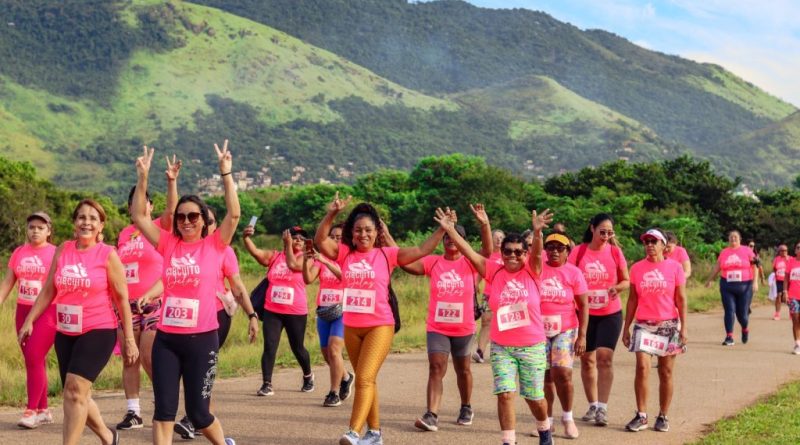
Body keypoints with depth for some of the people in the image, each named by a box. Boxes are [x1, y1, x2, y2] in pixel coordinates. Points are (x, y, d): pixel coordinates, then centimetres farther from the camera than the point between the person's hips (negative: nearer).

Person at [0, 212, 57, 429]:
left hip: (47, 313, -5)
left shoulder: (55, 253, -4)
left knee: (34, 358, -13)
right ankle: (43, 410, 15)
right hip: (23, 311, 5)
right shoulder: (19, 253, 8)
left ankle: (31, 410, -7)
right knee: (33, 360, 7)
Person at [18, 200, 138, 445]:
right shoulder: (62, 250, 5)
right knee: (77, 394, 12)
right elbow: (48, 290, 12)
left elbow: (122, 298, -4)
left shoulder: (108, 254, -7)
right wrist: (29, 320, 9)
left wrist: (129, 338, -5)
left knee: (75, 389, -18)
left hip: (99, 331, -5)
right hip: (65, 333, 5)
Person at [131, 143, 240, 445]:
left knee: (197, 412, 5)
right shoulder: (168, 245, 6)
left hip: (202, 339, -3)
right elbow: (138, 216, 3)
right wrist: (143, 177, -7)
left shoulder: (215, 245, -1)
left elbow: (234, 214, -13)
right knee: (164, 409, 0)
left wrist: (226, 173, -16)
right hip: (166, 339, 3)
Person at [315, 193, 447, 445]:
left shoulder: (386, 255, -2)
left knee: (365, 378, -16)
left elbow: (422, 250, -3)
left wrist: (442, 229, -9)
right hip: (351, 327, 4)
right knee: (365, 380, 15)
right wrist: (331, 214, -22)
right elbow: (320, 240, -10)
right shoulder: (345, 253, 3)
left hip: (380, 326, -4)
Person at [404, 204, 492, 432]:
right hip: (436, 327, 0)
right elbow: (407, 264, -12)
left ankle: (466, 408, 36)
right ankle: (431, 415, -19)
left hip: (463, 328, 0)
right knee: (436, 368, -12)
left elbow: (488, 251, -22)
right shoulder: (433, 262, -2)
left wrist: (484, 224, -38)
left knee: (462, 369, 17)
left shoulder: (470, 263, -4)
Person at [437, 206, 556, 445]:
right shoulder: (494, 272, -1)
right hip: (501, 347, 1)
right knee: (505, 394, -10)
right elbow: (469, 253, -8)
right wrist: (450, 230, -19)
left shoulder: (531, 271, -4)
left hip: (532, 347, -1)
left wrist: (537, 232, -44)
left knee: (534, 396, 12)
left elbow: (537, 252, -24)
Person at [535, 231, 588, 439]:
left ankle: (567, 417, 10)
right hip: (539, 330, 1)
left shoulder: (573, 272, 1)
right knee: (545, 375, 5)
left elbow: (583, 305, 2)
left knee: (563, 373, -11)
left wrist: (582, 336, -5)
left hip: (565, 330, -1)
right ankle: (547, 420, 19)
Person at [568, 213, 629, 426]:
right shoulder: (578, 252, -3)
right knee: (587, 359, 9)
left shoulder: (615, 251, -2)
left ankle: (602, 408, -8)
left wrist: (617, 287, -16)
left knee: (604, 358, -11)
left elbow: (626, 281, 4)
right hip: (584, 313, 1)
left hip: (610, 314, -1)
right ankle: (592, 405, 23)